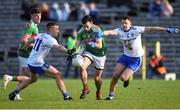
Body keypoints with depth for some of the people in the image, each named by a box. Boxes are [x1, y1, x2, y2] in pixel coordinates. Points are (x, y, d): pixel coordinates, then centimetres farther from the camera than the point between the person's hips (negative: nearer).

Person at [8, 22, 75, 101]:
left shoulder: (40, 35, 11)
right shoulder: (50, 39, -16)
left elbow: (30, 41, 30)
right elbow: (58, 47, -36)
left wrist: (24, 48, 50)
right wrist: (68, 51, -53)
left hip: (30, 62, 9)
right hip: (38, 63, -9)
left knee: (32, 79, 33)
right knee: (58, 75, -7)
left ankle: (14, 93, 35)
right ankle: (66, 96, -12)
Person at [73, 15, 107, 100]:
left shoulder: (96, 30, -24)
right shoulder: (81, 32, -13)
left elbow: (100, 45, -29)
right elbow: (77, 44, -9)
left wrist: (94, 44, -49)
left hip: (99, 54, -3)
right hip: (89, 52, 3)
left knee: (97, 78, 2)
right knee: (82, 67, -29)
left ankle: (98, 92, 33)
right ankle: (85, 88, -14)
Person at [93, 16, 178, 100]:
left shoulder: (136, 29, -15)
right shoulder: (119, 31, -9)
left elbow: (151, 29, -17)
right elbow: (110, 32, -28)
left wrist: (167, 30, -22)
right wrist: (102, 33, -51)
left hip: (136, 59, -3)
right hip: (125, 56, 3)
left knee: (123, 78, -15)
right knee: (115, 76, -5)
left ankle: (128, 77, 23)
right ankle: (111, 95, 13)